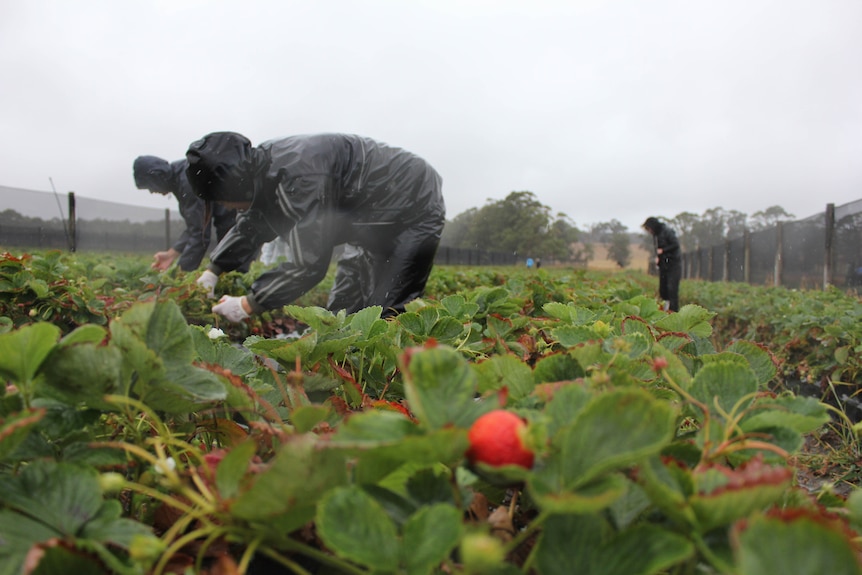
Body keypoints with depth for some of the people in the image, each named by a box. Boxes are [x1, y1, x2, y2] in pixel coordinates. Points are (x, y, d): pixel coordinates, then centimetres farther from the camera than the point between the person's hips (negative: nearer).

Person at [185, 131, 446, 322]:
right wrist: (212, 271, 11)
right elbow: (250, 226, 16)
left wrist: (247, 305, -22)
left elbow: (308, 264, -33)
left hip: (415, 211, -9)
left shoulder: (300, 174, -34)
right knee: (342, 308, 8)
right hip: (375, 217, 10)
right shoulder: (263, 163, -4)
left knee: (383, 315, -16)